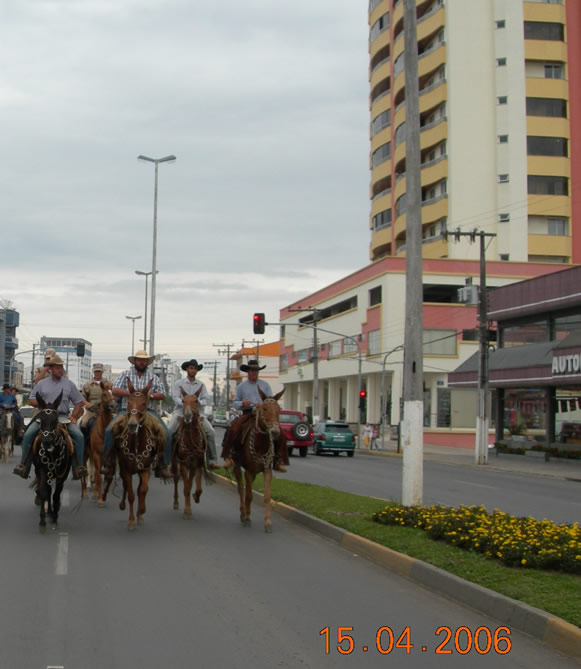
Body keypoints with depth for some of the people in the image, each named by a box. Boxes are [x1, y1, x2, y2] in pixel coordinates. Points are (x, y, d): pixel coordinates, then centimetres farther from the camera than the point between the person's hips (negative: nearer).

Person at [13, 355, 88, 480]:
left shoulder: (69, 384, 11)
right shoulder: (42, 383, 11)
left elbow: (79, 402, 13)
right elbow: (31, 400, 13)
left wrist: (73, 417, -1)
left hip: (63, 417, 0)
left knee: (78, 435, -23)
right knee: (28, 434, -21)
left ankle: (78, 467, -18)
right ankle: (24, 465, -12)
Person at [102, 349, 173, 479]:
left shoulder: (154, 377, 16)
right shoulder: (125, 374, 12)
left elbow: (162, 394, 8)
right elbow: (115, 391, 0)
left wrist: (149, 396, -11)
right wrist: (132, 393, -11)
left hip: (148, 410, 1)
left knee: (165, 434, -20)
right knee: (110, 430, -25)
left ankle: (163, 466, -11)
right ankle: (108, 463, -14)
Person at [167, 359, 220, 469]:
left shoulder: (201, 385, 12)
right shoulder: (178, 383, 6)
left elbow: (207, 400, 4)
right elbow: (175, 397, -5)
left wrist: (198, 402, -16)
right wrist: (184, 402, -24)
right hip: (181, 411, -2)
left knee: (211, 432, -13)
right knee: (168, 431, -23)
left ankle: (212, 460, -7)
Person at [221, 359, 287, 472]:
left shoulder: (265, 385, 14)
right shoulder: (242, 386, 14)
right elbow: (234, 403, 14)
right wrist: (242, 403, -9)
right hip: (247, 413, 0)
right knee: (233, 428, -28)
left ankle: (277, 461, -10)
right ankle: (228, 457, -22)